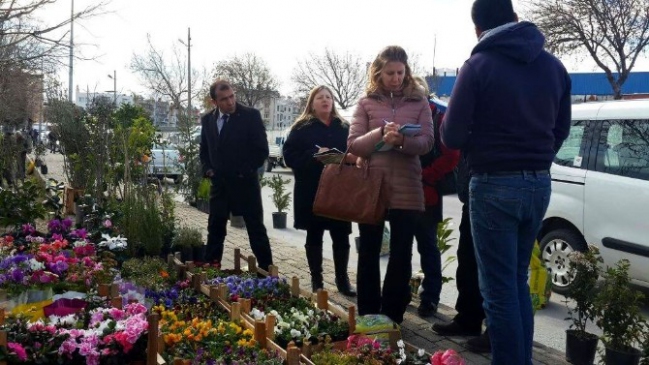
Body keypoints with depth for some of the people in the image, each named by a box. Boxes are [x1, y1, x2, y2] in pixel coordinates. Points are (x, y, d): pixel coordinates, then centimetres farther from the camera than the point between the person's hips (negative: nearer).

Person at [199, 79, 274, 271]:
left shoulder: (251, 115, -9)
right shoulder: (207, 119, 6)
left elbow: (262, 150, -8)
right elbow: (204, 149, 18)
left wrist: (245, 171, -9)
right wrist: (208, 170, 3)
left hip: (245, 183, -4)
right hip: (219, 184, 4)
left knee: (256, 230, 2)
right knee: (215, 230, 11)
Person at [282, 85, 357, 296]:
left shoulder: (344, 127, 10)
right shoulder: (302, 127, 2)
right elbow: (290, 156, -7)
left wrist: (352, 158, -15)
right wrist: (315, 155, -18)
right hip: (311, 191, -2)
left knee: (341, 236, 3)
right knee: (314, 235, 7)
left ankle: (342, 279, 15)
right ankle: (316, 280, 17)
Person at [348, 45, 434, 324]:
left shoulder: (419, 101, 5)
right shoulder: (366, 102, 5)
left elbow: (427, 142, -5)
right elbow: (353, 144, -2)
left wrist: (402, 140, -25)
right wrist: (381, 133, -19)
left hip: (406, 188, 0)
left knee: (401, 256, 6)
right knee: (368, 253, 9)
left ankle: (392, 317, 18)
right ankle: (367, 315, 21)